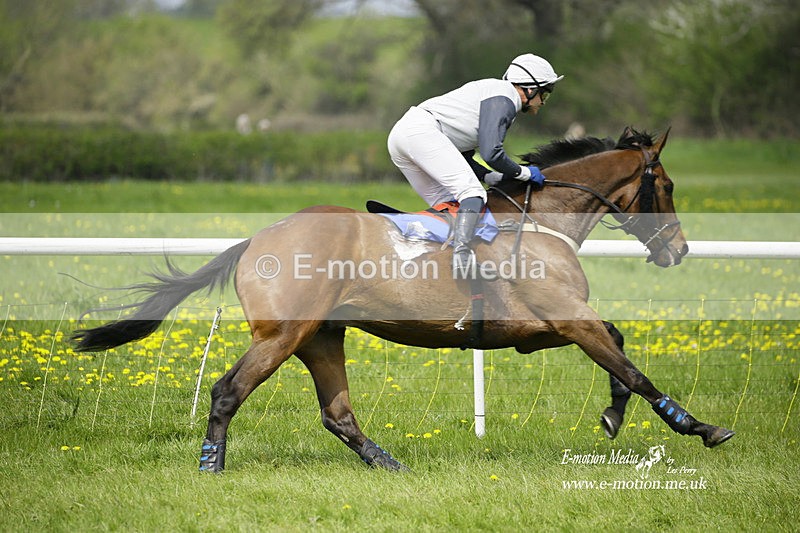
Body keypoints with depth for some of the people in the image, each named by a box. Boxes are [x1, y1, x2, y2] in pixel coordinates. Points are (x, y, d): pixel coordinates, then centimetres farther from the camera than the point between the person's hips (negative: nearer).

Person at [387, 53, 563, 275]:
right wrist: (523, 173, 0)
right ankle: (461, 254, -35)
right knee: (473, 193, -19)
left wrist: (496, 178, 18)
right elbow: (491, 154, -16)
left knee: (448, 206, 13)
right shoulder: (503, 100, -4)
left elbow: (462, 158, 28)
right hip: (421, 130, -11)